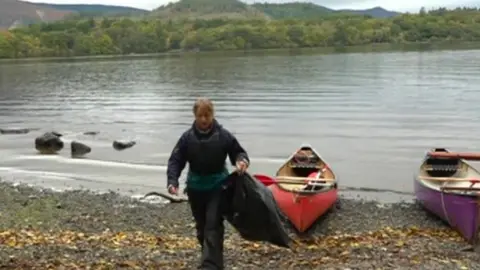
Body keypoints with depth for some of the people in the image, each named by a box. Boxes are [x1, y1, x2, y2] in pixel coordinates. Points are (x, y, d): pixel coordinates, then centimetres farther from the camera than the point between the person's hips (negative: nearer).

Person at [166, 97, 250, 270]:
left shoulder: (223, 135, -11)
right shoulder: (187, 137, -7)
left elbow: (238, 153, -2)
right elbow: (175, 161, -6)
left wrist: (242, 161, -26)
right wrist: (172, 181, -21)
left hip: (217, 187, -3)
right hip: (195, 188, 3)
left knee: (213, 226, -12)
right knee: (201, 226, 15)